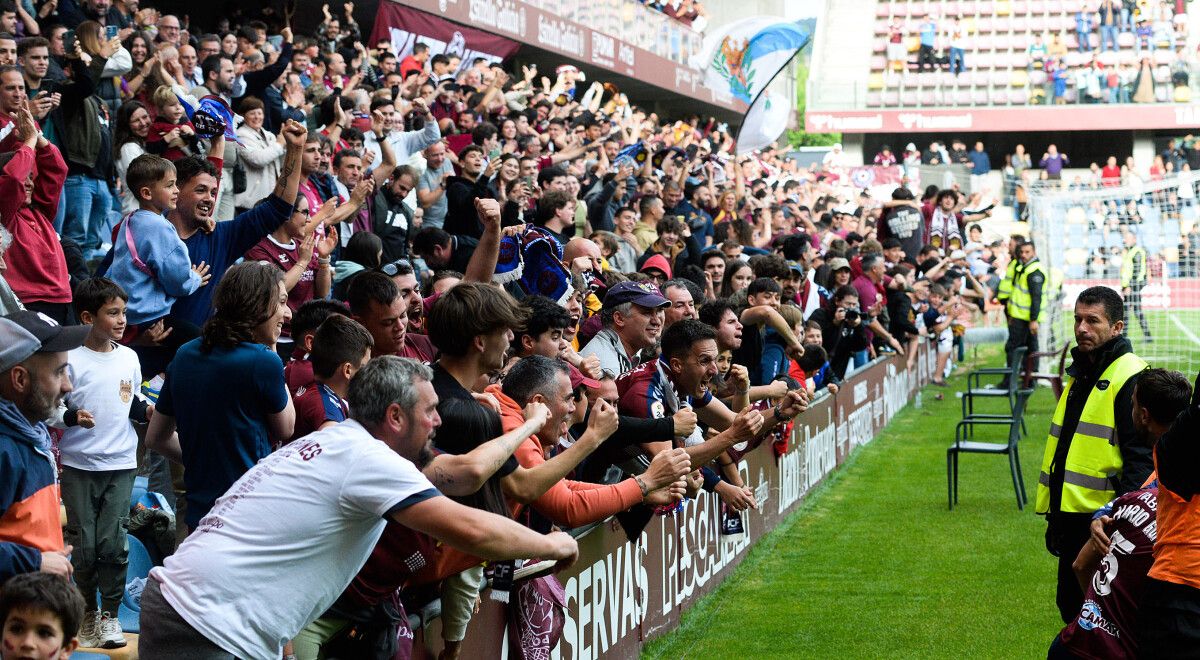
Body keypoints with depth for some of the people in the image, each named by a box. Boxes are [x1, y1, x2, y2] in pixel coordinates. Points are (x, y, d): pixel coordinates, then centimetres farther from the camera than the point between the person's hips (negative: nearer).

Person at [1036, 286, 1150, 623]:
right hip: (1072, 516, 9)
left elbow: (1141, 458, -18)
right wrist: (1054, 514, 23)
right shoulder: (1080, 374, 17)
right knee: (1070, 605, 14)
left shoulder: (1130, 377, -12)